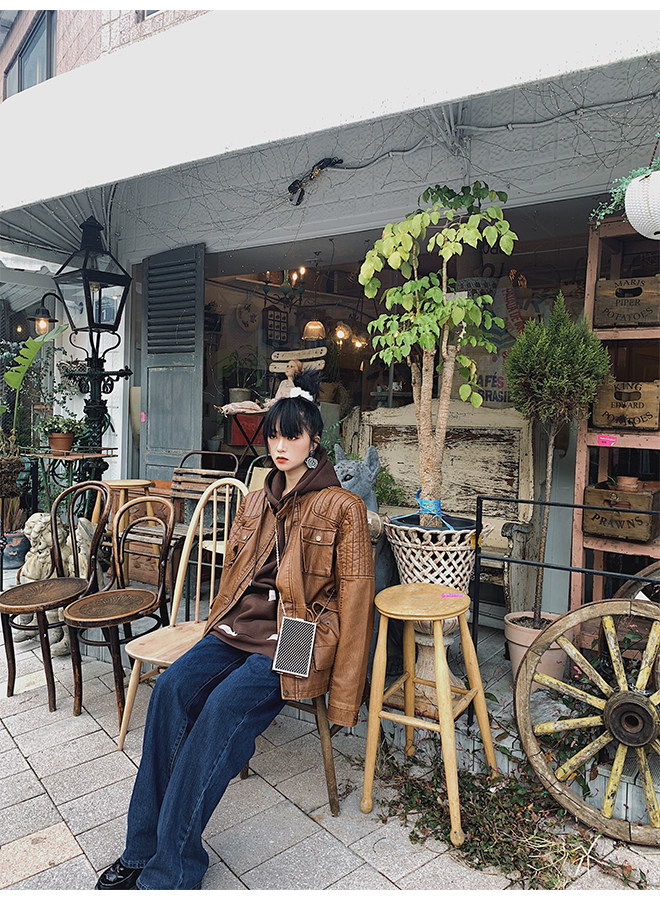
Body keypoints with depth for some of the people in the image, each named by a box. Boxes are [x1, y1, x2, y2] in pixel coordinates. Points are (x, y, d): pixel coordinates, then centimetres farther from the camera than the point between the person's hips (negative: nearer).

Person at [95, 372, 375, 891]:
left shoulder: (342, 508, -4)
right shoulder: (255, 503, 16)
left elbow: (354, 601, -6)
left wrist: (341, 693, -9)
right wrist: (217, 631, 11)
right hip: (239, 627, 6)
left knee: (223, 708, -28)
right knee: (171, 688, -21)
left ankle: (167, 873, -16)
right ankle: (142, 851, -11)